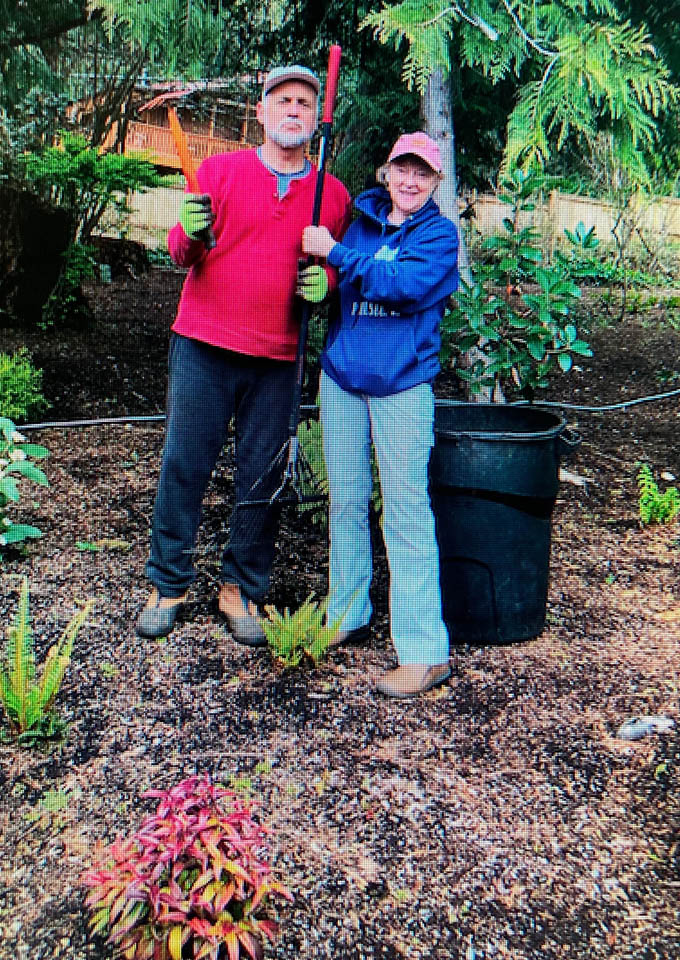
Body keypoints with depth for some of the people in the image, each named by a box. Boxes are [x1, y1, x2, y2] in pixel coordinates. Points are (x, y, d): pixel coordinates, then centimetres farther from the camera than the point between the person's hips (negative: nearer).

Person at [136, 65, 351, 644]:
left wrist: (326, 280, -5)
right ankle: (168, 585, 17)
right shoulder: (219, 170, 6)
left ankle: (242, 590, 19)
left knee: (262, 477, 4)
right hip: (204, 344, -1)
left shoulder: (334, 195, 10)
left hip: (278, 357, 1)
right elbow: (183, 253, 5)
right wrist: (191, 233, -19)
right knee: (184, 465, 1)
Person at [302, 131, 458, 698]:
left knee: (406, 512, -6)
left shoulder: (440, 233, 0)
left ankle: (425, 651, 1)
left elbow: (407, 286, -18)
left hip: (403, 382, -5)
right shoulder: (360, 222, 15)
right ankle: (348, 615, 29)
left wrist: (335, 253, -14)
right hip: (342, 374, 5)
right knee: (346, 502, 12)